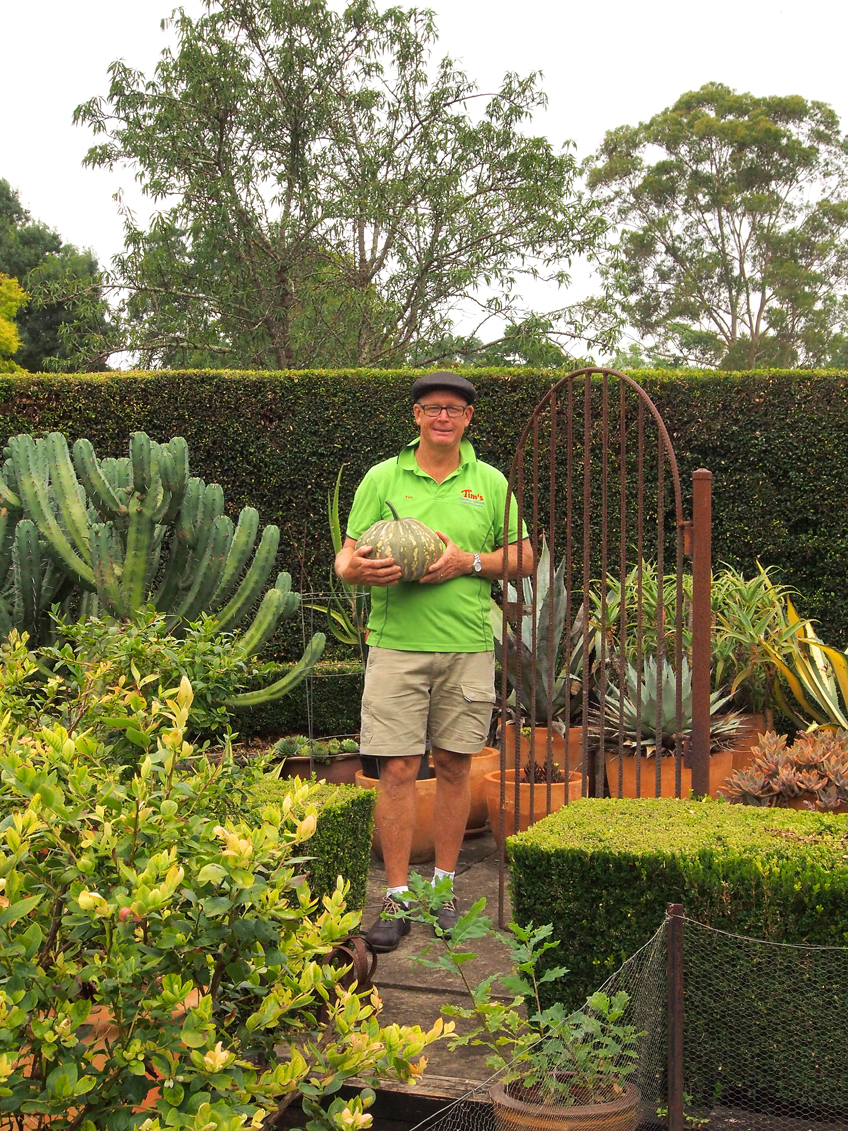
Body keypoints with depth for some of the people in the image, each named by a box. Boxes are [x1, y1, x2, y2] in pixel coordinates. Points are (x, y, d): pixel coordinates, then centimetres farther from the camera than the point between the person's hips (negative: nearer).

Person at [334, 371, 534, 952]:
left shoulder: (490, 482, 9)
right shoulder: (382, 478, 7)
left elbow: (524, 559, 10)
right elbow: (346, 556, 5)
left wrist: (469, 561, -7)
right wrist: (358, 570, -19)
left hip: (469, 645, 1)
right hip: (397, 643, -1)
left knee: (454, 766, 8)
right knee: (399, 769, -3)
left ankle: (444, 887, 20)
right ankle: (397, 898, 6)